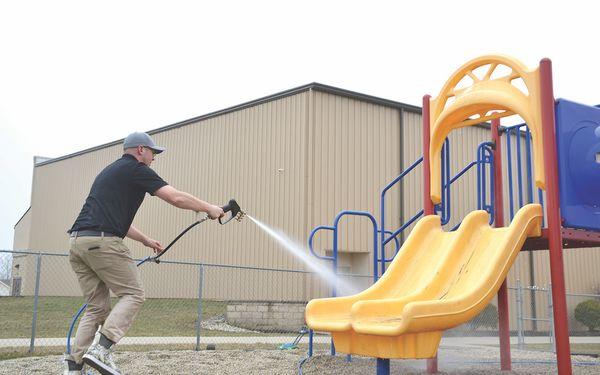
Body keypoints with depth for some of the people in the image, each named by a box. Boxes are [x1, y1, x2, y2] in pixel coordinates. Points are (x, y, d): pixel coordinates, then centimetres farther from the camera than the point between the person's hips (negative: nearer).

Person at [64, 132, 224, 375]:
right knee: (133, 294, 1)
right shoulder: (136, 169, 3)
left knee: (97, 307, 13)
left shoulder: (110, 171, 29)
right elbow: (176, 198, -4)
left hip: (78, 241, 9)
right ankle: (101, 350, -13)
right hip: (102, 241, -9)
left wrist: (146, 240, 40)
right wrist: (209, 209, 9)